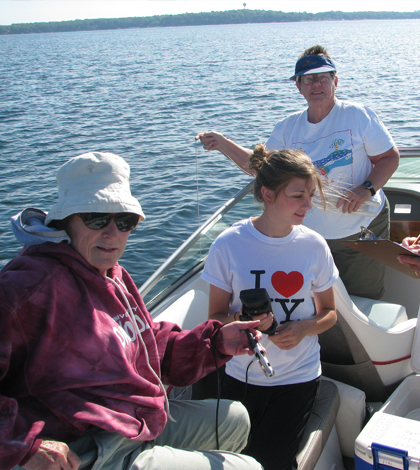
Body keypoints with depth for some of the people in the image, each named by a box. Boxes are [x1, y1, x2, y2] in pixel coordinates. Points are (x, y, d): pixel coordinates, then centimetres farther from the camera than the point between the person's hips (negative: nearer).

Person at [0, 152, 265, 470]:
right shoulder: (35, 285, -23)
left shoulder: (115, 277, 10)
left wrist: (216, 341, 5)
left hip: (146, 423, 10)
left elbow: (156, 351, 17)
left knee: (235, 418, 27)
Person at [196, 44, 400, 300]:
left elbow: (390, 157, -5)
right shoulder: (288, 128, 3)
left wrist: (366, 188, -22)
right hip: (310, 231, 3)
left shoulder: (358, 115, -8)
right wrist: (223, 143, -5)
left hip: (362, 229, -3)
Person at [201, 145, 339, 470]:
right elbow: (215, 316, -4)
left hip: (298, 378, 0)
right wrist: (241, 321, -27)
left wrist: (302, 328, -17)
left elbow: (329, 313, 4)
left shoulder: (314, 246, -7)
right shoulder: (229, 244, -12)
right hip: (242, 376, 0)